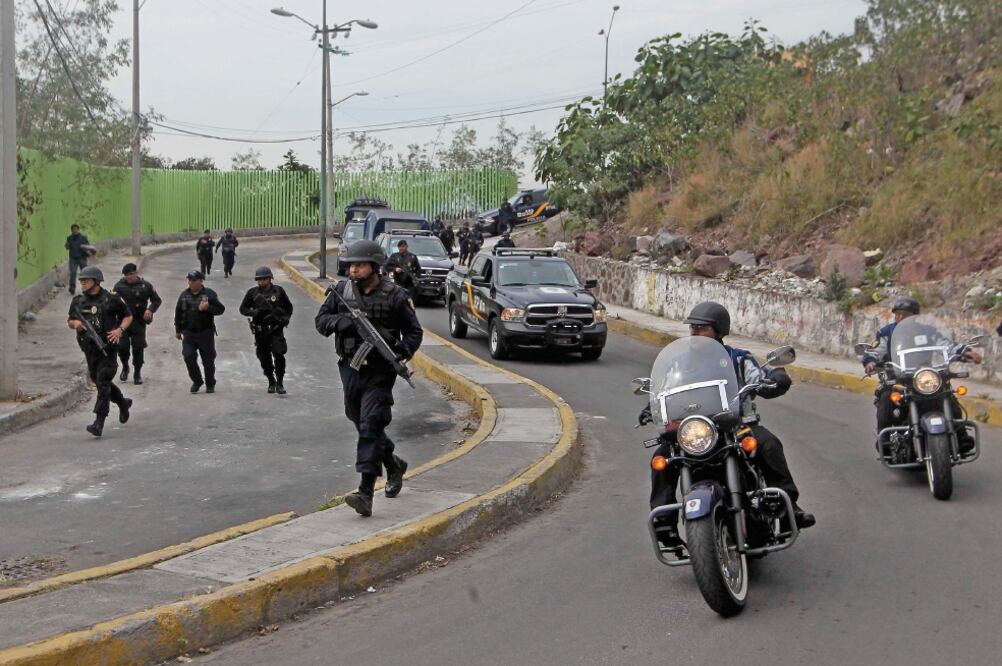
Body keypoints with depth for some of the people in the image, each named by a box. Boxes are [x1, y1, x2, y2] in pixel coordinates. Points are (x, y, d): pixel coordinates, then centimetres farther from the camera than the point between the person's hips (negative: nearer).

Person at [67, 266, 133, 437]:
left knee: (103, 383, -12)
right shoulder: (78, 301, 7)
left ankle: (99, 422, -14)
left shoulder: (111, 299, -6)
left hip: (107, 348, -6)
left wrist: (120, 330, -14)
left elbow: (128, 316, 4)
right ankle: (123, 403, 41)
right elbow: (70, 321, 18)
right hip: (89, 349, 6)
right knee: (98, 380, 17)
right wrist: (75, 323, -6)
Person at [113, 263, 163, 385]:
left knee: (138, 348, -1)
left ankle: (137, 373, 14)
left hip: (139, 322, -1)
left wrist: (150, 310, -9)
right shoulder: (119, 285, 1)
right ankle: (125, 367, 24)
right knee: (122, 346, -5)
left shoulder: (145, 286, -1)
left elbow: (157, 300, 7)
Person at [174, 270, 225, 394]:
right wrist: (178, 330, 17)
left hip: (206, 332, -3)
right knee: (188, 357, -8)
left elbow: (221, 309, -6)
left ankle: (210, 384, 22)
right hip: (189, 333, 3)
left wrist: (208, 308, -25)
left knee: (208, 360, 4)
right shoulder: (184, 295, 7)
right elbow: (178, 312, 16)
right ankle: (196, 381, 14)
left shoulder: (209, 294, -4)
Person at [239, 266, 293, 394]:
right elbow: (243, 309, 8)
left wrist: (286, 318, -2)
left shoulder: (278, 291, 2)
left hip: (276, 329, -2)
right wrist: (254, 312, -12)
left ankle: (280, 382, -4)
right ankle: (271, 382, 25)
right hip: (260, 331, 2)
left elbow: (288, 307, 15)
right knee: (264, 358, 8)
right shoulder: (252, 293, 3)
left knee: (279, 355, -14)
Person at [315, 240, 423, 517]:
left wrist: (402, 350, -18)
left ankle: (366, 492, -18)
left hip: (379, 372, -5)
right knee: (363, 425, 17)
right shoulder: (342, 291, 4)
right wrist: (339, 321, -15)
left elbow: (414, 331, 2)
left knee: (370, 426, -14)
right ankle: (394, 465, 41)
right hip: (350, 369, 5)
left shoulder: (394, 296, -6)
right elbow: (321, 320, 7)